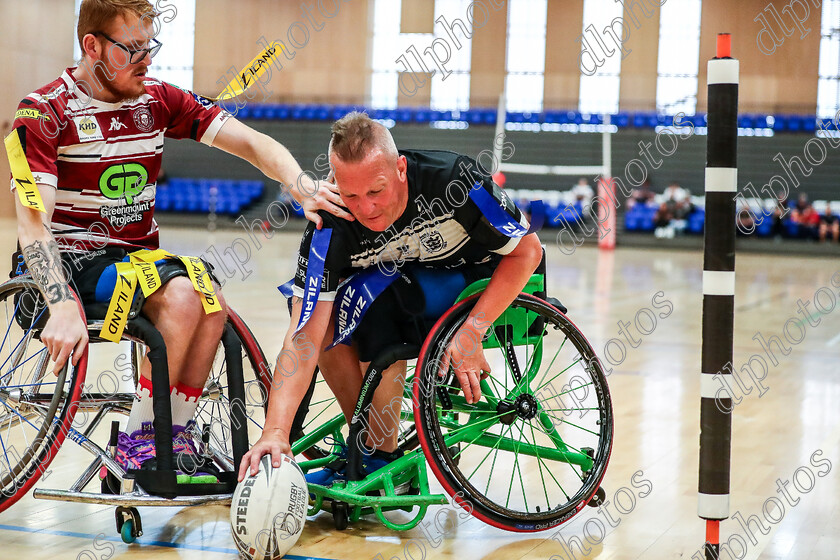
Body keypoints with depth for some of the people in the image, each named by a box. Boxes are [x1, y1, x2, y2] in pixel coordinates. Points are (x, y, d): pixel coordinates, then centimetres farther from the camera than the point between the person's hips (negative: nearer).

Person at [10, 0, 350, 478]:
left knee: (212, 302, -26)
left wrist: (303, 186, -23)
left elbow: (250, 141, -3)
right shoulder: (45, 112, -10)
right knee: (182, 296, -30)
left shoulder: (158, 99, 5)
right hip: (75, 260, -5)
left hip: (141, 255, 5)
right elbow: (33, 222, -19)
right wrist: (63, 308, -32)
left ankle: (174, 437, -13)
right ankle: (138, 437, -17)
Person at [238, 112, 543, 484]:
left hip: (487, 287, -4)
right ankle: (363, 447, 1)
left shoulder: (453, 177, -30)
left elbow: (528, 252, -18)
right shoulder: (330, 229, -24)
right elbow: (304, 336, -29)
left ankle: (383, 458, -14)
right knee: (327, 319, -18)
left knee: (377, 294, -29)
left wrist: (471, 331, -29)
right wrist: (275, 431, -42)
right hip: (408, 297, 4)